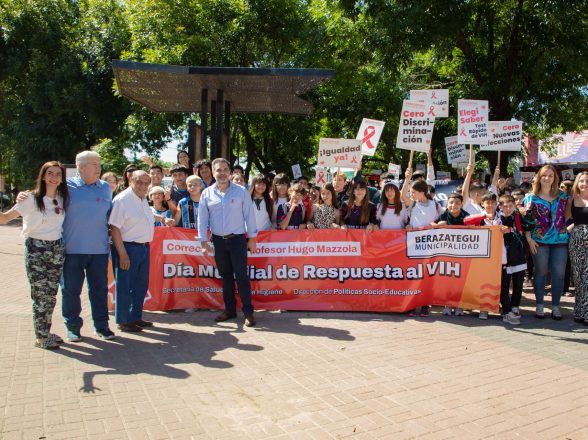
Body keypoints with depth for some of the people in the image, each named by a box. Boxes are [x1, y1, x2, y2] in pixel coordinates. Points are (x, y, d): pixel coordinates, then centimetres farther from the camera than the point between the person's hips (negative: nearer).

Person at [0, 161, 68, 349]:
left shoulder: (63, 198, 6)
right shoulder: (32, 198, -7)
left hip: (57, 248, 5)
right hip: (35, 249, -5)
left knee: (51, 293, 10)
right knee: (40, 293, -3)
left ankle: (45, 332, 24)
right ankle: (41, 337, 8)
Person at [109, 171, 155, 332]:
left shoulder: (143, 199, 12)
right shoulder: (122, 200, -15)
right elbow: (114, 228, -19)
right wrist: (122, 254, -22)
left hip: (144, 247, 9)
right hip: (128, 247, -9)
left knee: (141, 286, 16)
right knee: (125, 287, 3)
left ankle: (136, 317, 30)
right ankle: (123, 321, 15)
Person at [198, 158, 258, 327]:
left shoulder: (241, 191, -3)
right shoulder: (207, 193, 2)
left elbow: (249, 215, -1)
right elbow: (202, 218, 4)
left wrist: (252, 238, -2)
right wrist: (203, 241, 1)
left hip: (237, 239, -3)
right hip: (218, 241, 3)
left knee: (241, 276, -5)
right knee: (225, 276, 12)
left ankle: (248, 312, 3)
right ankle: (230, 310, 22)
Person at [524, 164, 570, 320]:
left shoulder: (563, 196, 9)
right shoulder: (531, 197, 2)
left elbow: (567, 216, 16)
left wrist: (567, 230, 1)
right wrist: (529, 239, -8)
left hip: (560, 240, 2)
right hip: (539, 241, -2)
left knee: (559, 273, 2)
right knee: (540, 273, 6)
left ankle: (555, 306, 14)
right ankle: (539, 305, 15)